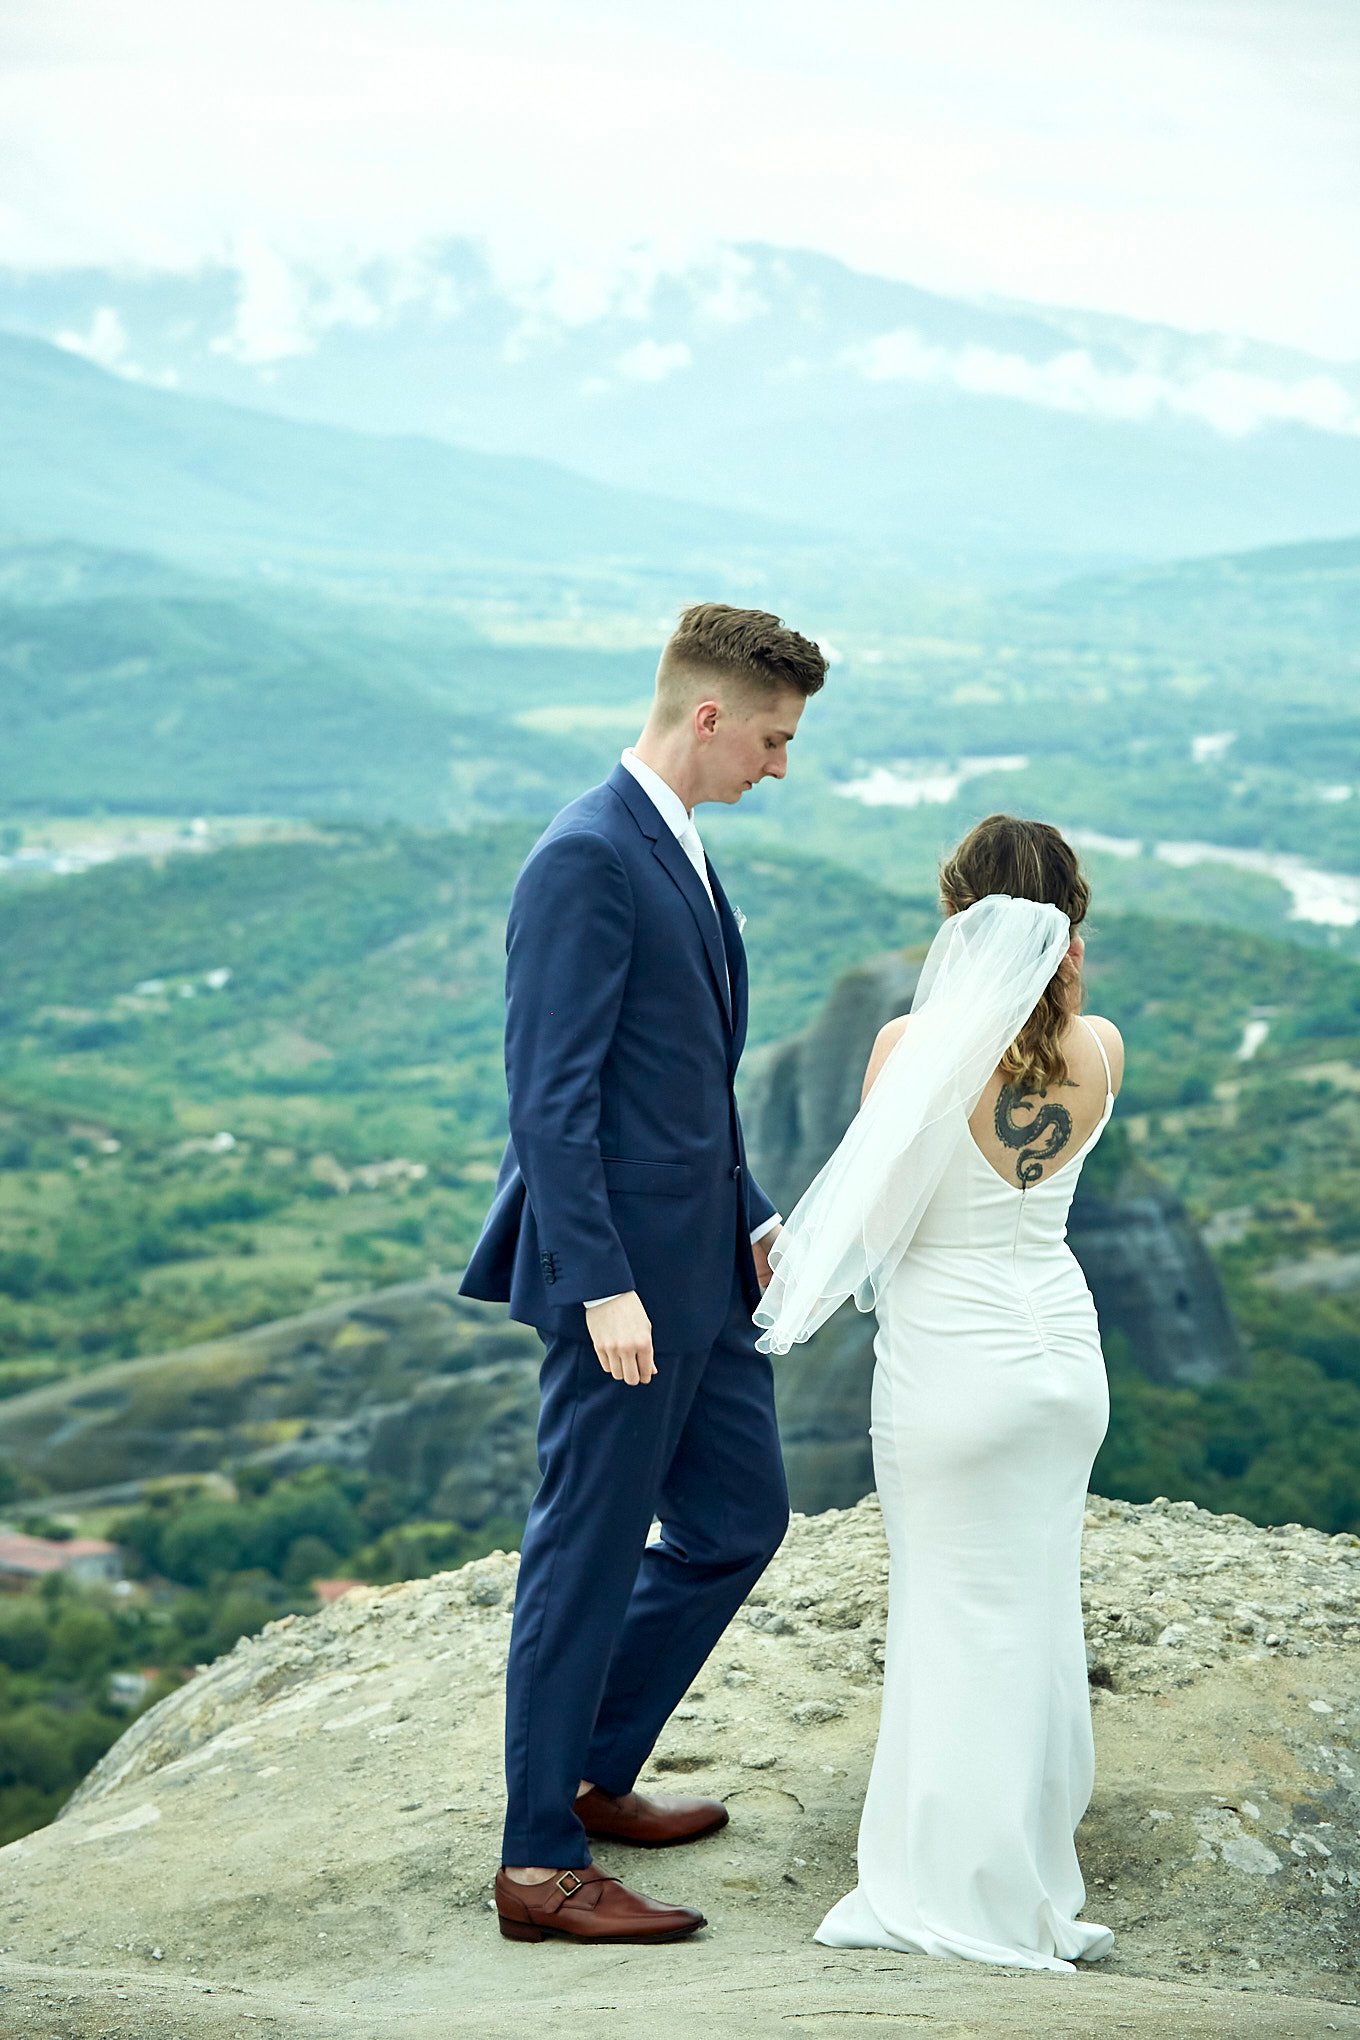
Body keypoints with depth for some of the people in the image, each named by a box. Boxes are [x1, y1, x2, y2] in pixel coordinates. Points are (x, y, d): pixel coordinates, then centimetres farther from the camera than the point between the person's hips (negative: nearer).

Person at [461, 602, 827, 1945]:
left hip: (697, 1266, 10)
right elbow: (550, 1095, -21)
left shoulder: (675, 849, 14)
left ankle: (591, 1772, 30)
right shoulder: (587, 858, -17)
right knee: (589, 1555, -1)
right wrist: (602, 1289, -23)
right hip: (622, 1272, -10)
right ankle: (540, 1863, 11)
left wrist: (752, 1215, 16)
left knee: (739, 1519, 17)